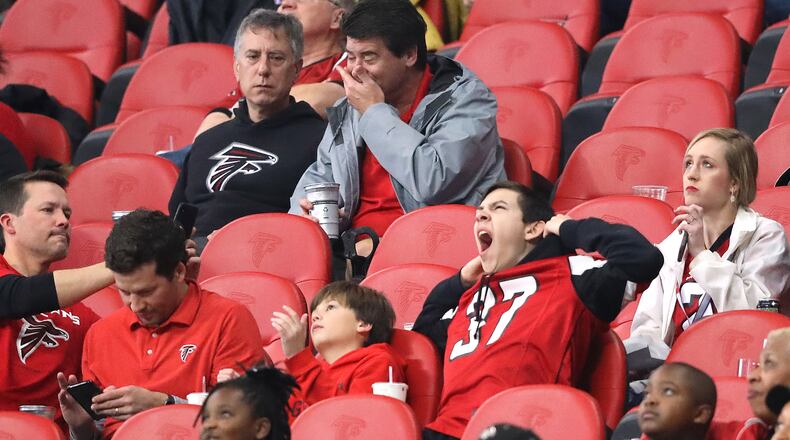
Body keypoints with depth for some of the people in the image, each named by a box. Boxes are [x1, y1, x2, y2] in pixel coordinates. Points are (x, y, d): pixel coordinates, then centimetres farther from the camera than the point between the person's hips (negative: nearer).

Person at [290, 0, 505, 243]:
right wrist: (303, 214, 3)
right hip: (357, 245, 7)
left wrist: (375, 113, -12)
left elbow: (434, 183, -23)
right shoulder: (348, 109, 15)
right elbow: (321, 175, 29)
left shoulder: (466, 100, -6)